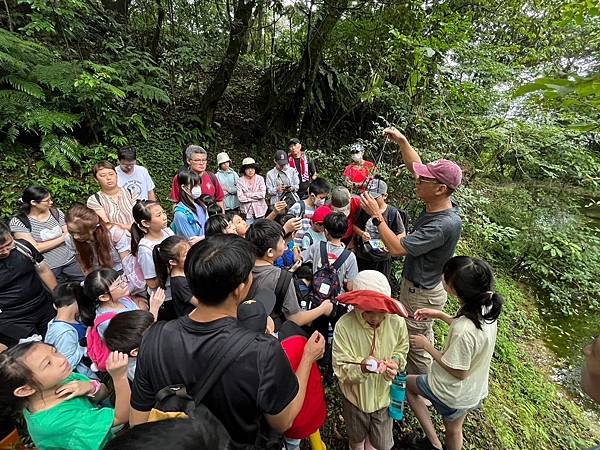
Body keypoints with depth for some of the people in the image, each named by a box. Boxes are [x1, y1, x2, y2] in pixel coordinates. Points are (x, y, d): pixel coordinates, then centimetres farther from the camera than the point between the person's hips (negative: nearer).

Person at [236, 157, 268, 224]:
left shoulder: (260, 179, 0)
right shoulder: (240, 181, -1)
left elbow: (263, 194, -11)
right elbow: (240, 197, -10)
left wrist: (248, 194, -10)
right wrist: (256, 197, -10)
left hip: (260, 211, 1)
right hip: (247, 212, -1)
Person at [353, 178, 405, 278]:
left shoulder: (393, 212, -15)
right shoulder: (365, 209, -6)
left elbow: (402, 234, -8)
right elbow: (355, 225, 8)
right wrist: (361, 233, -13)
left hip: (382, 260, -2)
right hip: (362, 257, 3)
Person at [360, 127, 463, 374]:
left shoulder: (444, 224, -34)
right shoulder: (439, 202, -8)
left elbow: (396, 248, -32)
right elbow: (415, 165, 3)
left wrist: (376, 215, -26)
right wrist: (402, 140, -6)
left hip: (421, 294, -9)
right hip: (418, 286, 9)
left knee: (417, 346, 12)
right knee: (423, 338, 28)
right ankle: (418, 380, 52)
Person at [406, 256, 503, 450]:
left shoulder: (463, 331, -42)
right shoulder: (487, 306, -18)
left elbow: (458, 372, -26)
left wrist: (426, 345, -17)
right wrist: (440, 315, -2)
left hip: (452, 394, -7)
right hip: (474, 390, 7)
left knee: (406, 383, 21)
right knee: (453, 430, 32)